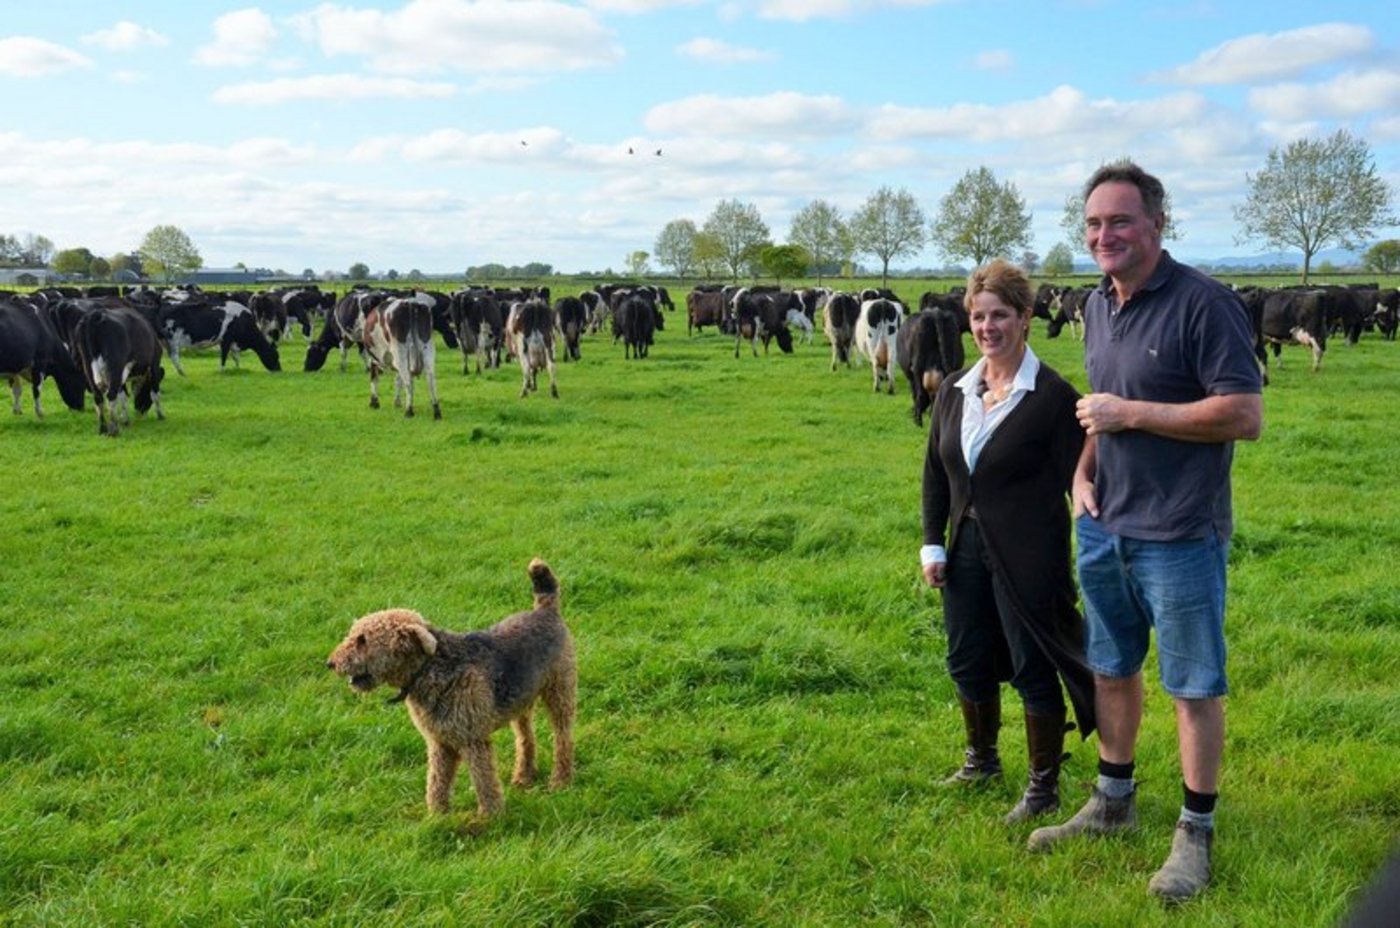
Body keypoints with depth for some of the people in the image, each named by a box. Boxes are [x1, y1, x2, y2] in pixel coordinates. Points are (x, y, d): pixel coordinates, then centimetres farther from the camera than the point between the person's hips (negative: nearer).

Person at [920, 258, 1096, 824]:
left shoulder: (1052, 397, -13)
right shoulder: (954, 392, 6)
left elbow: (1078, 480, -12)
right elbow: (935, 473, 12)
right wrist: (932, 543, 7)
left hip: (1028, 558, -6)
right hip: (967, 548, 7)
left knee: (1033, 670, 4)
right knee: (967, 663, 18)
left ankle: (1043, 787, 21)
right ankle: (982, 759, 41)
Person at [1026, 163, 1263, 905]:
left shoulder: (1203, 304, -16)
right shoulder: (1098, 304, 8)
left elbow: (1245, 416, -21)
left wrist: (1131, 413, -20)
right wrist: (1084, 471, 4)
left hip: (1179, 536, -7)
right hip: (1105, 529, 8)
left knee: (1193, 687, 4)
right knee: (1110, 670, 18)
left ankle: (1196, 833, 18)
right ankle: (1113, 801, 35)